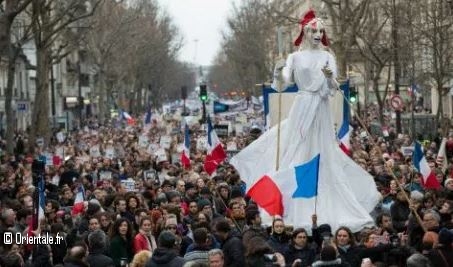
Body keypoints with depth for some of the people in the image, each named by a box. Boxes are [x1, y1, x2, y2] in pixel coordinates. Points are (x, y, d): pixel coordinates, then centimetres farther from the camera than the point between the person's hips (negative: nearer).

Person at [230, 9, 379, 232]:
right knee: (298, 151, -3)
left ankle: (322, 209, 10)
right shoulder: (295, 57, 5)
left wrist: (330, 76, -20)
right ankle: (295, 209, 0)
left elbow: (334, 88, 1)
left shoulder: (327, 57, 8)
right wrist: (278, 72, -24)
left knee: (322, 154, 4)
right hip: (302, 107, -2)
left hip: (321, 109, 2)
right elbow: (281, 85, -3)